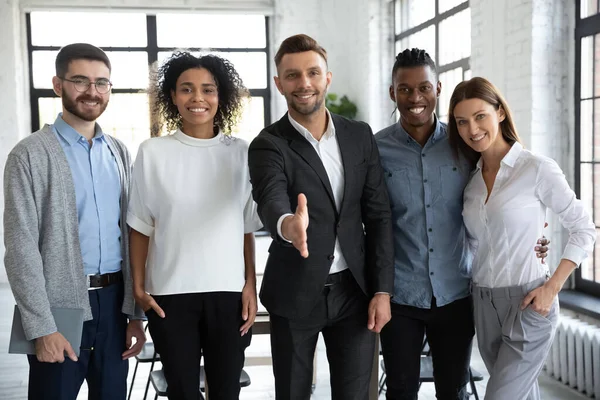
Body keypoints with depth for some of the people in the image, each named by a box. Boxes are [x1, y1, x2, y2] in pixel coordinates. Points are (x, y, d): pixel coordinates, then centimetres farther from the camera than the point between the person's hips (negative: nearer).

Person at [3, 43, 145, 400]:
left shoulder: (120, 154, 9)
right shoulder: (31, 155, -6)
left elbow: (130, 235, 9)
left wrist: (135, 311, 5)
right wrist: (42, 328, -15)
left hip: (113, 302, 5)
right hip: (60, 305, -4)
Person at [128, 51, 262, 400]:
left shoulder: (240, 152, 4)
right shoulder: (153, 152, 0)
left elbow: (247, 228, 7)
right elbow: (141, 227, 4)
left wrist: (251, 286, 2)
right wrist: (139, 286, -1)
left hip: (229, 291, 1)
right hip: (171, 293, -1)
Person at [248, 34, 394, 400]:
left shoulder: (360, 136, 2)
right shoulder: (268, 145, -9)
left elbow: (378, 215, 3)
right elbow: (271, 203, -29)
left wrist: (382, 289, -3)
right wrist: (287, 224, -53)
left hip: (354, 289, 3)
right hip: (295, 294, -2)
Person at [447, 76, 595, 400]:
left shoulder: (538, 169, -11)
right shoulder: (471, 179, 6)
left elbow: (584, 230, -6)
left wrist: (552, 288, -13)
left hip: (528, 304, -6)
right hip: (483, 304, 6)